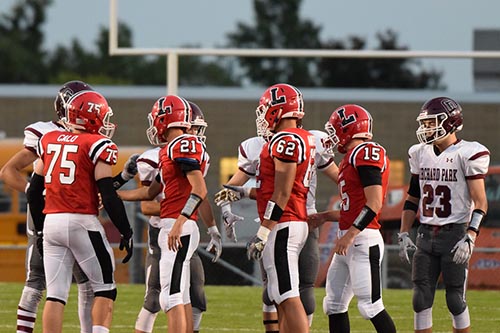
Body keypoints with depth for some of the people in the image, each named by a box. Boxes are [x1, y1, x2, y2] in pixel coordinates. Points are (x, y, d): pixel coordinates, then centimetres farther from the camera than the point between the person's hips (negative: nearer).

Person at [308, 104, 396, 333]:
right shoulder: (351, 159, 18)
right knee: (334, 305, 11)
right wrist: (324, 217, 26)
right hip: (348, 242, 10)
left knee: (370, 306, -11)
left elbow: (374, 204, -19)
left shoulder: (366, 154, -12)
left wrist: (350, 234, -23)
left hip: (363, 241, -10)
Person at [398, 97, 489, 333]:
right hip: (426, 235, 6)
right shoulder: (420, 154, 10)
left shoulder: (468, 154, -9)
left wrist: (470, 238, -22)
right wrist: (404, 234, 10)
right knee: (421, 300, 1)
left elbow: (480, 203, -12)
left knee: (456, 300, -3)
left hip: (454, 234, -6)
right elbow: (412, 200, 19)